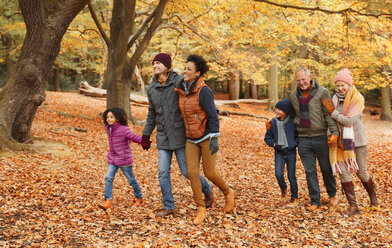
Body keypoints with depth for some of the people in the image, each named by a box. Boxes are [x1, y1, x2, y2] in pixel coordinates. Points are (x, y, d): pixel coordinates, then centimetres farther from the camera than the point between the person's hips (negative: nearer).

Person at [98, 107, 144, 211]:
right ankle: (108, 201, -10)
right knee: (108, 179, -8)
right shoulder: (108, 129, 4)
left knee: (131, 180, 9)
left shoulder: (124, 129, -19)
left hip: (124, 160, -6)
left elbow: (135, 137, -18)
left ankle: (139, 198, 29)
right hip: (112, 160, 6)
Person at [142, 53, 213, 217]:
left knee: (186, 171, -1)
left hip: (180, 135, -4)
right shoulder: (152, 89, 7)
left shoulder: (180, 82, -8)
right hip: (163, 137, 5)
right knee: (163, 172, -1)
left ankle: (207, 190, 26)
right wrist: (146, 135, 19)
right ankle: (168, 206, 12)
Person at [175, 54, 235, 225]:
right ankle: (201, 211, 6)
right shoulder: (183, 90, 5)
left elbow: (213, 115, -19)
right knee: (192, 173, -4)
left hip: (206, 137, -6)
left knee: (209, 173, -1)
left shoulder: (203, 91, -17)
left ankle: (228, 193, 29)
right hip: (191, 140, 6)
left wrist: (214, 138, -25)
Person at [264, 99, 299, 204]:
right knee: (278, 174, -12)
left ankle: (294, 197, 23)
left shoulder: (292, 122, -8)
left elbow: (298, 135, 3)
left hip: (291, 153, -2)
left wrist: (295, 144, -12)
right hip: (279, 153, 2)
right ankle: (283, 189, 19)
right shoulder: (273, 123, -2)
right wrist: (274, 144, -10)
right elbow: (267, 137, 6)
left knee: (291, 176, 4)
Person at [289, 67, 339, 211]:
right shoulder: (293, 96, 8)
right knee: (310, 171, 4)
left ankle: (332, 195, 31)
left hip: (321, 137, -3)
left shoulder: (322, 92, -5)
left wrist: (334, 132, -17)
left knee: (327, 169, 8)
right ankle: (315, 201, 13)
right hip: (303, 140, 3)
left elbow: (329, 114, -9)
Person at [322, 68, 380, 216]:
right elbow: (332, 120, 10)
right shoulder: (335, 98, 3)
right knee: (343, 172, -5)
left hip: (357, 140, -4)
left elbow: (349, 120, -20)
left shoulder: (358, 98, -12)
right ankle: (353, 205, 1)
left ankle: (373, 198, 33)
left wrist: (333, 112, -14)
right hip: (342, 140, 4)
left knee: (362, 173, 5)